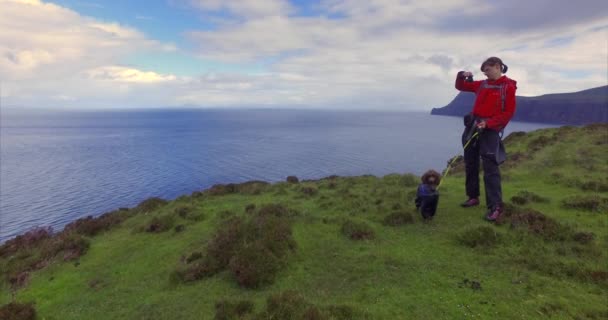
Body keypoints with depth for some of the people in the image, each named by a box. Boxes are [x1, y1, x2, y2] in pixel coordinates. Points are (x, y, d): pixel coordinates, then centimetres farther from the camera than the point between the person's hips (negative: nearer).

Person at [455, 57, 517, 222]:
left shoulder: (508, 87, -3)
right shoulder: (482, 84, 12)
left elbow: (509, 112, -8)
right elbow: (460, 86, 23)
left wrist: (488, 123, -19)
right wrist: (462, 76, 2)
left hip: (490, 130, -6)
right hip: (472, 126, 7)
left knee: (490, 168, -10)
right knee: (470, 164, 11)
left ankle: (495, 206, -7)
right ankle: (473, 196, 25)